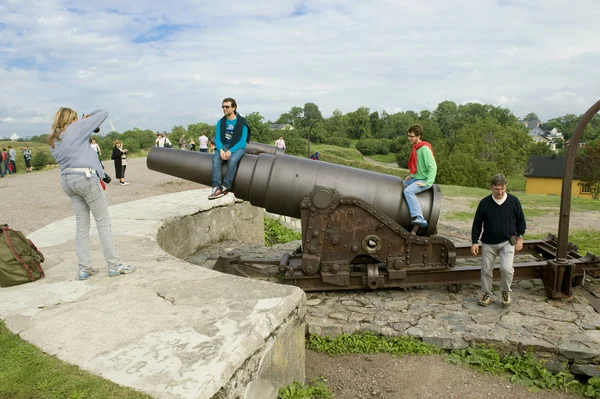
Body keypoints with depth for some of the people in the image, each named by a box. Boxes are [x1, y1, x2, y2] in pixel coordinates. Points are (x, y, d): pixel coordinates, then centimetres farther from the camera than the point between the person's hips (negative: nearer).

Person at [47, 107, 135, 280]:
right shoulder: (76, 128, -3)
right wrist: (89, 116, 20)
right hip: (85, 178, -7)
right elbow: (104, 113, 2)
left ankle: (84, 268, 11)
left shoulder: (53, 141, 16)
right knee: (103, 222, -2)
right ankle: (114, 265, 1)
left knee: (81, 225, 10)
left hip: (67, 180, 7)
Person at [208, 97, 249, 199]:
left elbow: (242, 141, -12)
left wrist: (230, 151, -25)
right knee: (216, 158, -28)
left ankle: (225, 187, -27)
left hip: (238, 147, -3)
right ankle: (216, 188, -35)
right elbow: (217, 139, 1)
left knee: (232, 160, -35)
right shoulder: (221, 122, 5)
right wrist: (221, 150, -21)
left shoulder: (242, 122, -7)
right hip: (224, 146, 3)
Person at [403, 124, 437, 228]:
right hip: (415, 178, 10)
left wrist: (427, 183, -24)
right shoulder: (415, 148, 10)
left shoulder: (425, 148, -16)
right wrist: (411, 175, 9)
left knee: (408, 191, -32)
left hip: (423, 180, -10)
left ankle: (419, 218, -38)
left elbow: (433, 167, -21)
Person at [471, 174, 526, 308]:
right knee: (486, 270, 7)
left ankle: (506, 292, 11)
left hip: (508, 242, -1)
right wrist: (474, 242, -2)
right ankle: (487, 295, 25)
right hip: (488, 243, 1)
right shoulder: (485, 202, -6)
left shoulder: (513, 201, -5)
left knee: (506, 268, -15)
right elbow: (477, 223, 1)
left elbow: (520, 220, 8)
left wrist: (520, 237, 4)